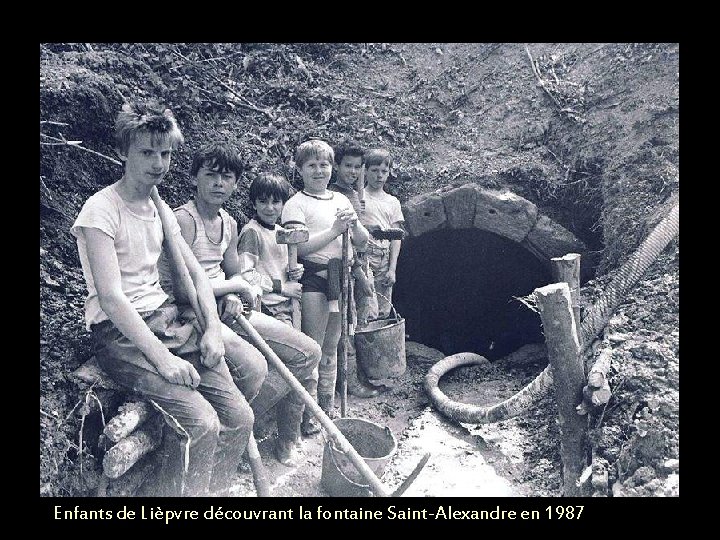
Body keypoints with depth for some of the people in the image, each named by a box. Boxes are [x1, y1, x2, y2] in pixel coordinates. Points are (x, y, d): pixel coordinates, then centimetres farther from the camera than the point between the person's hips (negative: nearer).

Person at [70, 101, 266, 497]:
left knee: (239, 416, -5)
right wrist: (161, 357, -25)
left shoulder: (159, 208, 13)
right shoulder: (101, 209, -11)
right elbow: (111, 299, -19)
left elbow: (195, 272, 15)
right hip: (118, 332, -7)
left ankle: (213, 490, 14)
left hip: (164, 319, 7)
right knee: (200, 422, -24)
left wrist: (213, 328, -1)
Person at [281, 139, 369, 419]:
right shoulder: (296, 204, -3)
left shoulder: (341, 199, 15)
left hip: (342, 275, 6)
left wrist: (354, 224, -7)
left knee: (331, 346, 14)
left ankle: (328, 405, 25)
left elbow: (362, 240, 14)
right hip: (314, 277, -6)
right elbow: (299, 246, -16)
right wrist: (335, 230, -19)